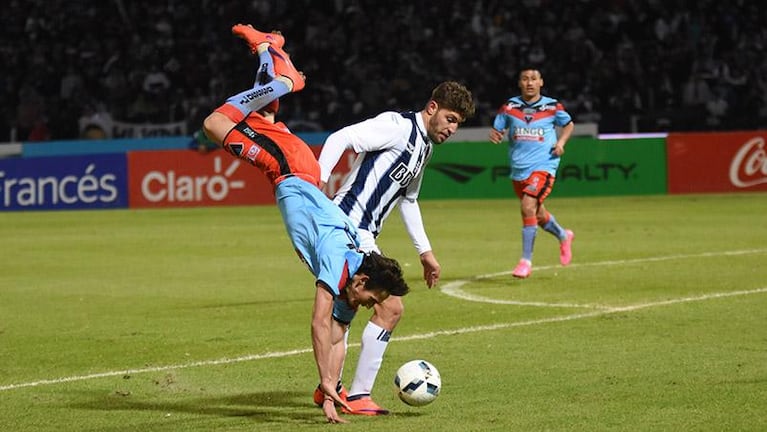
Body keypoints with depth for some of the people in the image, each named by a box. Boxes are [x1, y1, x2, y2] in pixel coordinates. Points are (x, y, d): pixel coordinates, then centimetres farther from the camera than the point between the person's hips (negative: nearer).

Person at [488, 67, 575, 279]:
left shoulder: (552, 107, -1)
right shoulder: (509, 107, 2)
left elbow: (568, 124, 16)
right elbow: (497, 130, 9)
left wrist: (561, 142, -2)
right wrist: (495, 135, -15)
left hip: (543, 166, -4)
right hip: (518, 169, 4)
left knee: (528, 207, -23)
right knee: (538, 215, 16)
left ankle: (526, 260, -15)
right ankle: (563, 236, 48)